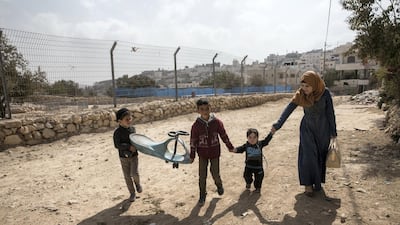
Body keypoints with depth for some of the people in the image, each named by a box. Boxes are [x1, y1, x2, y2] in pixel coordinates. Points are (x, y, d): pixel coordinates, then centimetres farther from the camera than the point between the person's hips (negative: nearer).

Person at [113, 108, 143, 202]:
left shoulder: (133, 129, -1)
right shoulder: (117, 132, -15)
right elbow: (117, 145, -22)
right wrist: (129, 147, -27)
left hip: (134, 156, 2)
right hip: (124, 157, -2)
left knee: (134, 173, -11)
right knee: (127, 176, 9)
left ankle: (137, 183, 23)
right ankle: (132, 193, 26)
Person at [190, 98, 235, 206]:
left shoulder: (217, 122, -10)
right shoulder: (196, 125, -10)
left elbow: (224, 135, 2)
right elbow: (193, 141, -3)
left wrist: (230, 147, 11)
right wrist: (192, 155, 1)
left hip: (215, 152, 0)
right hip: (202, 153, 0)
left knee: (215, 174, 7)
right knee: (202, 176, 6)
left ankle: (219, 185, 41)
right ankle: (202, 195, 26)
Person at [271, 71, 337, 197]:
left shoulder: (325, 93, -16)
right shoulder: (300, 95, -14)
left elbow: (330, 113, -9)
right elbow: (288, 110, -20)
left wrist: (333, 132, -6)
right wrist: (277, 125, -31)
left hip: (323, 129, 0)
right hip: (307, 128, 0)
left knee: (320, 156, 10)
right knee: (308, 156, -8)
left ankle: (318, 181, 29)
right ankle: (308, 183, 7)